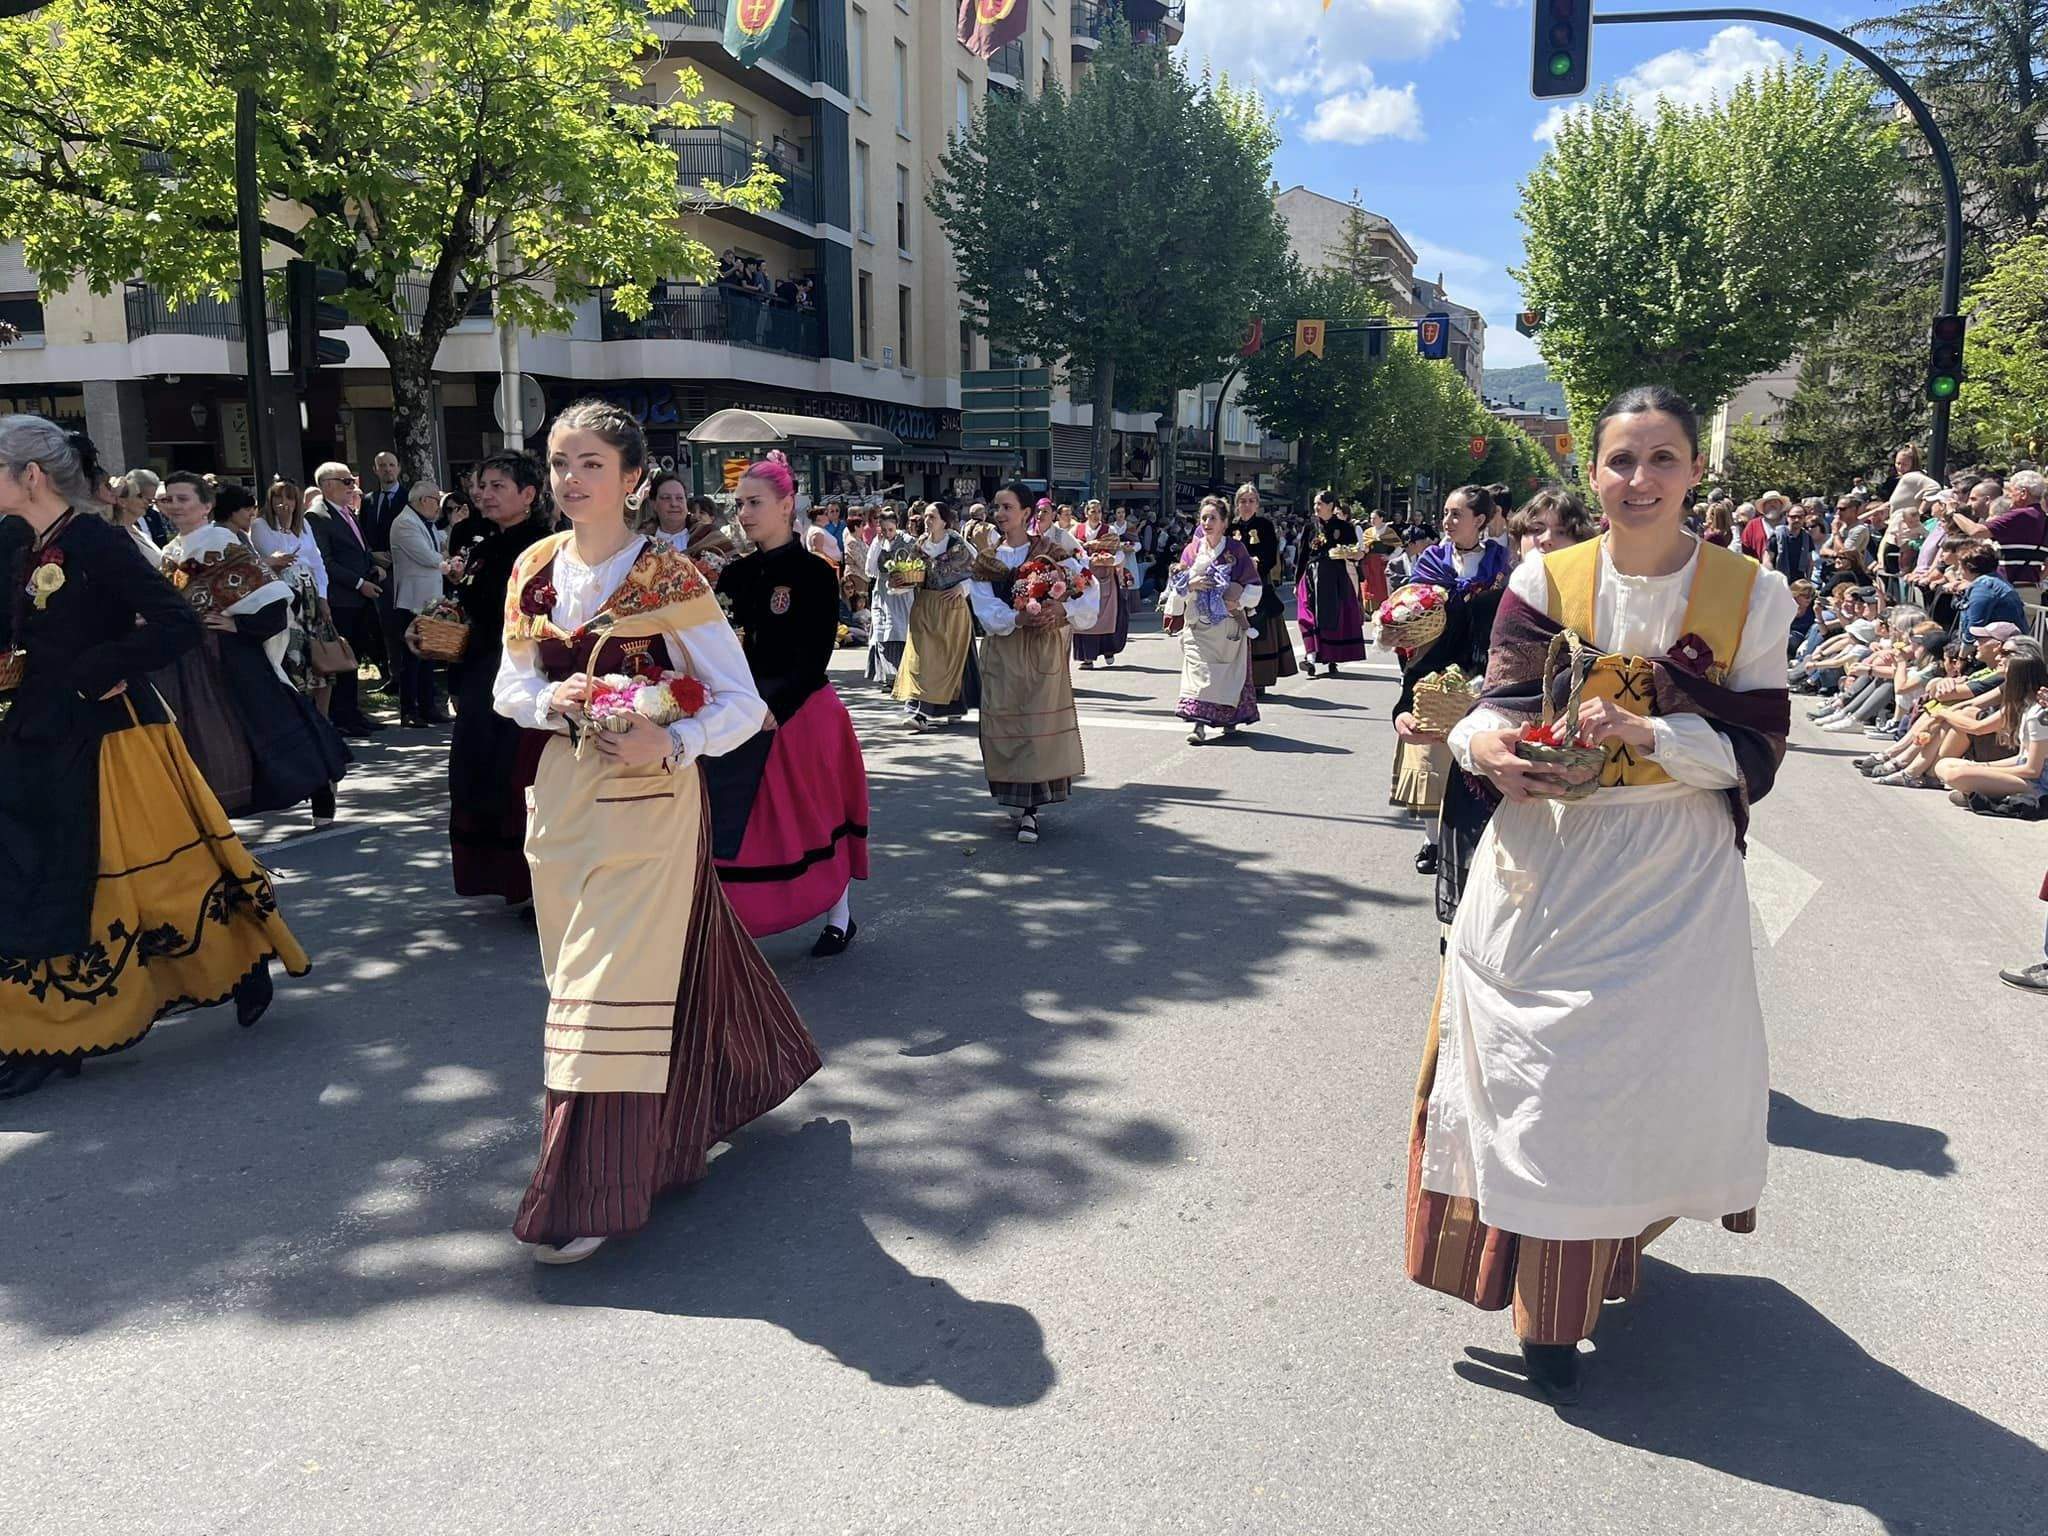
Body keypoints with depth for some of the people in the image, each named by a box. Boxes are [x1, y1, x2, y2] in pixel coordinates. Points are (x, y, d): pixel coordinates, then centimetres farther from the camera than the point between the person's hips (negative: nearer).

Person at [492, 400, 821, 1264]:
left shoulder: (668, 578, -11)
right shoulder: (534, 572, 4)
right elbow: (510, 689, 10)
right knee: (581, 971, 16)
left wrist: (669, 743, -28)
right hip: (564, 794, 6)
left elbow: (741, 703, -12)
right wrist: (553, 701, -12)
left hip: (650, 797, -6)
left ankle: (592, 1195, 4)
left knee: (616, 981, -5)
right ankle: (677, 1125, 39)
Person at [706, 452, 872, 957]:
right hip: (747, 714, 5)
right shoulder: (738, 573, 6)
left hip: (802, 712, -4)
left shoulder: (814, 573, -9)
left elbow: (815, 656, -15)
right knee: (743, 819, 5)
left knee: (816, 815, 8)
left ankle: (840, 915, 25)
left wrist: (775, 708, -23)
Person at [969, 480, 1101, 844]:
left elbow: (1087, 585, -10)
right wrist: (1018, 618, -22)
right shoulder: (986, 560, 8)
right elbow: (986, 608, -5)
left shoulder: (1050, 551, 0)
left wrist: (1063, 610, -28)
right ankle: (1017, 796, 21)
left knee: (1039, 721, -5)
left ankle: (1029, 810, -3)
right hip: (1003, 651, 3)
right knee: (1005, 721, 4)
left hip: (1043, 649, -3)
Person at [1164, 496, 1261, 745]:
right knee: (1198, 668, -9)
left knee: (1229, 669, 4)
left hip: (1228, 623, -1)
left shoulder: (1236, 550, -1)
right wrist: (1190, 585, -11)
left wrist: (1237, 602, -15)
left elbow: (1253, 588, -1)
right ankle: (1198, 724, -13)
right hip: (1197, 623, 2)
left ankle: (1229, 719, 21)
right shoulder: (1191, 551, 8)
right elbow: (1176, 589, 8)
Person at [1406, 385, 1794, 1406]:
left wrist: (1645, 735, -20)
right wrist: (1490, 747, -26)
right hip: (1547, 863, 0)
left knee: (1653, 1070, 5)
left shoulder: (1750, 595, -2)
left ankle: (1612, 1239, 35)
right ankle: (1548, 1309, 19)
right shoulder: (1546, 580, -1)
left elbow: (1757, 750, -4)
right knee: (1536, 1073, 3)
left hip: (1674, 876, 0)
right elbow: (1498, 704, -3)